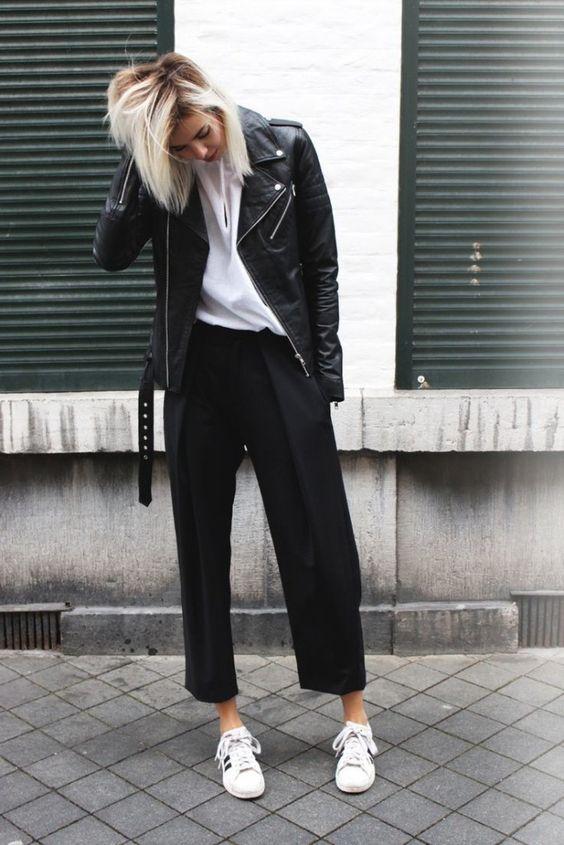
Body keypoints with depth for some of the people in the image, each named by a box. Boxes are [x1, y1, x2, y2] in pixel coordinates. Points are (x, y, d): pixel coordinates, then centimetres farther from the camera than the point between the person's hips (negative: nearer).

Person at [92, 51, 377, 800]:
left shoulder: (286, 147, -2)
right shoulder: (158, 170, 2)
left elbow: (322, 264, 2)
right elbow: (110, 253, -10)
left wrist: (326, 368, -1)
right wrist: (139, 157, -14)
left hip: (279, 360, -2)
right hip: (198, 366, 2)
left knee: (319, 540, -1)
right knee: (203, 545, 5)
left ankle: (355, 718, 16)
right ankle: (230, 724, 20)